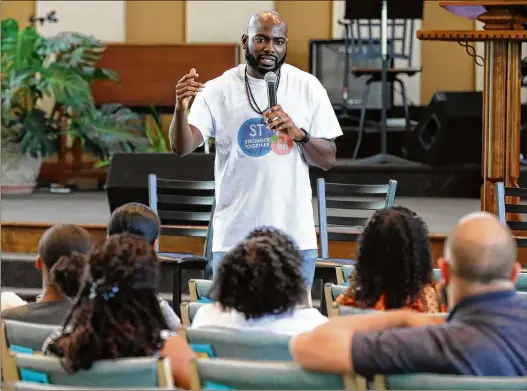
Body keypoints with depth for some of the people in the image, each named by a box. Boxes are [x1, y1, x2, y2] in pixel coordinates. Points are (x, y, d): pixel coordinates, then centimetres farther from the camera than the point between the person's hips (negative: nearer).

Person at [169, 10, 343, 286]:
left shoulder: (307, 87, 2)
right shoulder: (218, 90, -2)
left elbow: (328, 160, 3)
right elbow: (182, 148, -13)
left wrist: (299, 134, -16)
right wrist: (181, 109, -32)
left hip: (295, 237, 1)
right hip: (234, 238, -1)